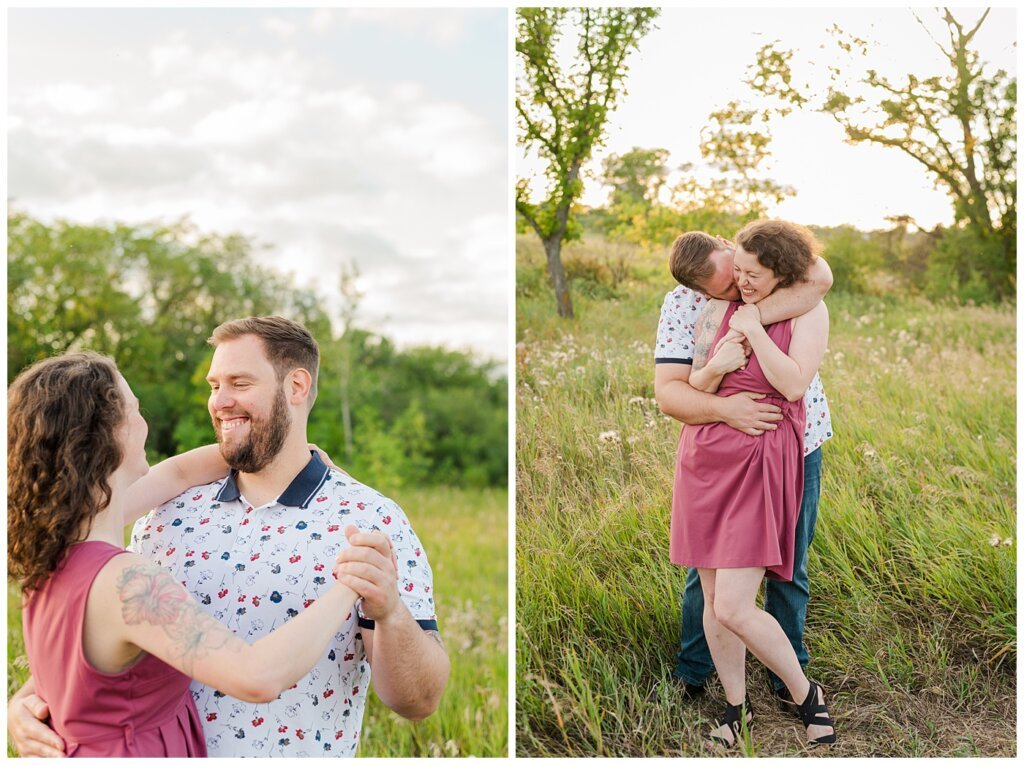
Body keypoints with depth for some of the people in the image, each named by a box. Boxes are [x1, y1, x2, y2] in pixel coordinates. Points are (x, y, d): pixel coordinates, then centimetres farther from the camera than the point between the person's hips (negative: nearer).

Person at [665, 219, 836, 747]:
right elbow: (691, 387, 8)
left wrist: (754, 330, -11)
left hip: (762, 460, -5)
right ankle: (735, 707, 28)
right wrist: (717, 366, -12)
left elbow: (793, 385, -16)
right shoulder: (721, 308, 9)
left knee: (733, 608, -11)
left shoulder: (808, 311, -3)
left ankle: (807, 695, 14)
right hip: (705, 455, 5)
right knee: (713, 597, 9)